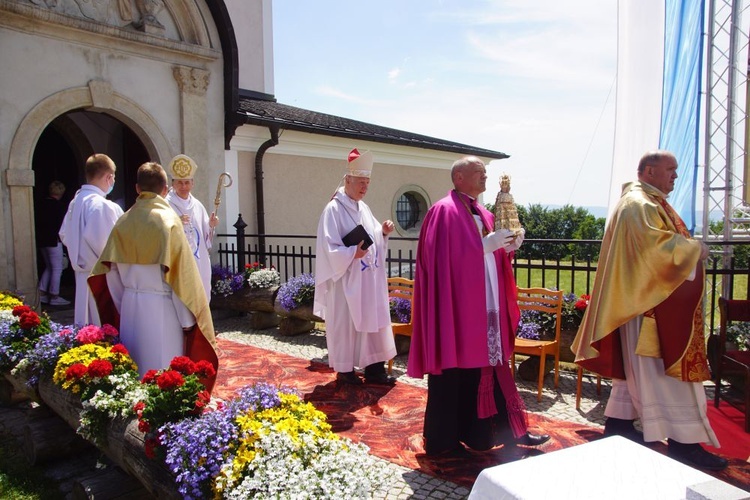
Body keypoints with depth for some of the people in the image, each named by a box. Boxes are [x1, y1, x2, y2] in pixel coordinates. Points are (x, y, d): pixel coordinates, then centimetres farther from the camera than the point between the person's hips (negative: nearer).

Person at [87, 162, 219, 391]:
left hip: (130, 304, 5)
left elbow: (111, 271, 6)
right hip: (161, 305, -5)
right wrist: (189, 316, -7)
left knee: (135, 364, 16)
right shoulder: (168, 219, -11)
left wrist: (123, 305, 16)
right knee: (163, 366, 4)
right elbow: (182, 271, -14)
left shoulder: (124, 221, 3)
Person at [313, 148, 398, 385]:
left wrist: (383, 232, -2)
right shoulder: (334, 209, -13)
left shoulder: (363, 208, 11)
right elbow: (328, 247, -18)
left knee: (372, 321, 11)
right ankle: (344, 370, 17)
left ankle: (374, 369, 20)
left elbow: (373, 237, 18)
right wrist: (352, 253, -30)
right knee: (345, 323, 2)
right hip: (347, 280, -8)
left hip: (369, 279, 8)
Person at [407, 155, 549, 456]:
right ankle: (440, 441, 15)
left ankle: (506, 429, 28)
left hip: (487, 308, 8)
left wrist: (508, 246, 1)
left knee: (489, 366, 16)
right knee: (453, 372, 1)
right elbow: (447, 257, -21)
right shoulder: (445, 211, -11)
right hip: (457, 306, -8)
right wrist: (487, 243, -20)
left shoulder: (483, 214, 16)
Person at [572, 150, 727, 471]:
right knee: (664, 371, -6)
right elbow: (654, 243, -28)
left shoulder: (650, 202, 21)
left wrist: (689, 248, 11)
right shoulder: (639, 204, -14)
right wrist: (694, 248, -15)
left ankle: (618, 422, 22)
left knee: (637, 365, 14)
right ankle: (683, 440, 0)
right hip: (650, 301, -11)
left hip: (650, 300, 11)